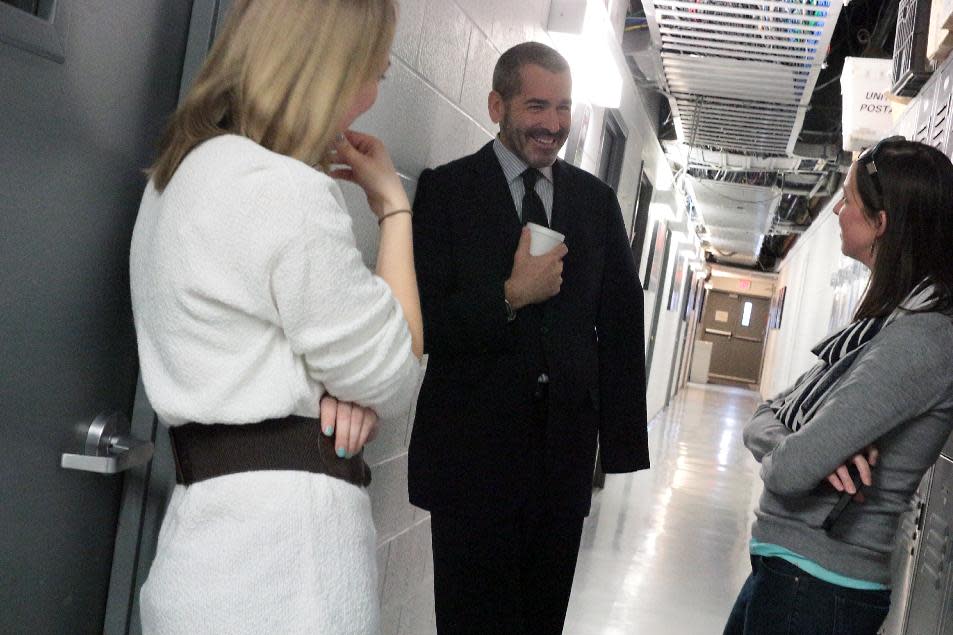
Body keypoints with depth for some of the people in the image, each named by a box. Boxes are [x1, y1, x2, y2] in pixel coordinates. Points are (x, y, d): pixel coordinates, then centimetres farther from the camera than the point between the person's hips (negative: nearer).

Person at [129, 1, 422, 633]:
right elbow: (394, 379, -10)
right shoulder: (286, 190, -18)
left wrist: (344, 388, -2)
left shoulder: (182, 173, 12)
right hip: (283, 549, -9)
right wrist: (392, 205, -3)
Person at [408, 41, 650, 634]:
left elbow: (622, 323, 11)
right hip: (473, 448, -4)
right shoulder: (445, 189, -3)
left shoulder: (597, 199, 9)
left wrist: (623, 440, 6)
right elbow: (420, 323, -9)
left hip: (565, 448, 4)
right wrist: (511, 296, -20)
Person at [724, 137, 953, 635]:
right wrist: (809, 449, -15)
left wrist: (781, 455, -3)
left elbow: (788, 471, -26)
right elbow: (764, 419, 6)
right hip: (780, 567, 8)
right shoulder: (884, 321, 9)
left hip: (814, 588, -8)